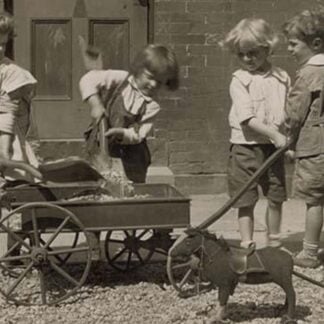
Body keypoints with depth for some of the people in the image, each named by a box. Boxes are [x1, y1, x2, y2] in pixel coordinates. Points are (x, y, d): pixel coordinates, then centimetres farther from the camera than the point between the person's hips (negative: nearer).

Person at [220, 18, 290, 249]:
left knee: (276, 198, 10)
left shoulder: (281, 78, 5)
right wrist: (275, 135, -22)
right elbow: (247, 118, -16)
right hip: (246, 147, -3)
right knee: (246, 201, 2)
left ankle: (274, 243, 27)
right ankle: (247, 245, 11)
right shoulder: (240, 80, -7)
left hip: (274, 147, 3)